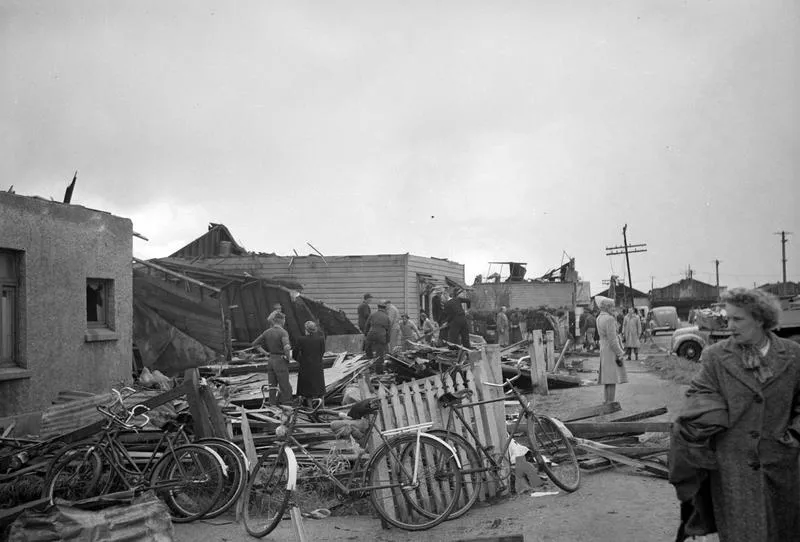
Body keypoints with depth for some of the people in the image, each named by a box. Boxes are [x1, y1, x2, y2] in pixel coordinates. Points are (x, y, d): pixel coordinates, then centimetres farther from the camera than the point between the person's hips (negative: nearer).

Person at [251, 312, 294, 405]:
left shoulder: (267, 332, 6)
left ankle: (273, 405, 17)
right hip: (281, 360, -6)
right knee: (285, 387, 0)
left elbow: (255, 343, 10)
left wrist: (265, 352, 11)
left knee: (272, 386, 13)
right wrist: (289, 357, -13)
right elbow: (287, 347, -29)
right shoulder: (283, 332, -14)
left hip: (270, 360, 6)